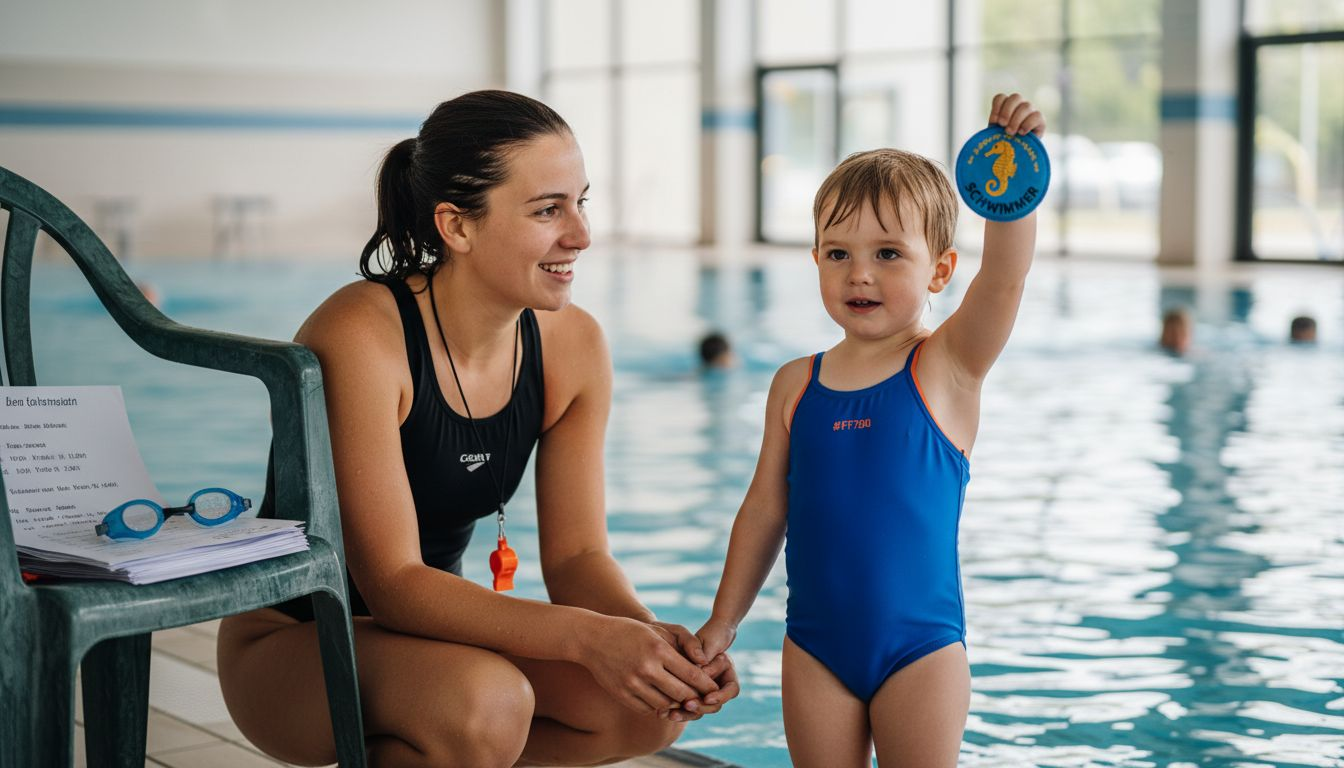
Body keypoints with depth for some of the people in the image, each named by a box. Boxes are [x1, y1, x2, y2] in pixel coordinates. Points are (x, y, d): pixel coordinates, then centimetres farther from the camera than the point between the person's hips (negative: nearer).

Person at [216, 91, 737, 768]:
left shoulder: (573, 345, -6)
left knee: (649, 705, -15)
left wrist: (648, 634, -26)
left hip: (435, 626, 7)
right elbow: (392, 583, -28)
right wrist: (586, 634, -37)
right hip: (292, 641, -7)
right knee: (487, 704, -35)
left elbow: (575, 552, -4)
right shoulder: (361, 338, -25)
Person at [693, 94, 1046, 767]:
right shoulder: (795, 385, 4)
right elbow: (765, 509, 10)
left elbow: (1004, 278, -22)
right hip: (814, 648, 3)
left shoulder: (947, 367, -5)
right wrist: (723, 621, 12)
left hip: (921, 648, -3)